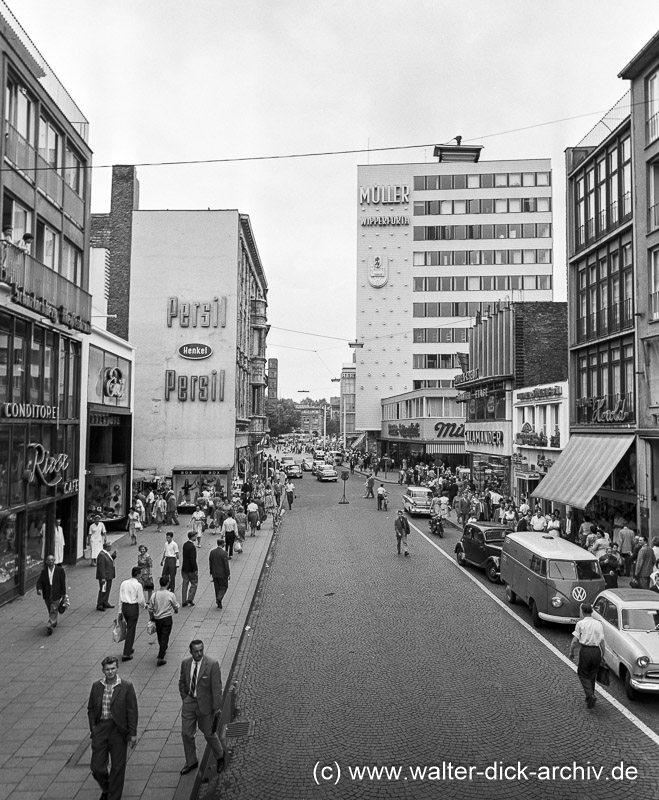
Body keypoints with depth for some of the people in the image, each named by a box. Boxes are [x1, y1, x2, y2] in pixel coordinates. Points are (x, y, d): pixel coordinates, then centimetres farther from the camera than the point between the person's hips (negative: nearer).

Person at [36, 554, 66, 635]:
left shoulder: (60, 570, -4)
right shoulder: (44, 571, 2)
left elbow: (63, 583, -2)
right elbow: (39, 582, 0)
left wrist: (63, 594, -3)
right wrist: (39, 589, -21)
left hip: (56, 594, -3)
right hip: (47, 595, 3)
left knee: (53, 611, -8)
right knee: (50, 611, 18)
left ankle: (49, 626, -7)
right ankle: (54, 622, 40)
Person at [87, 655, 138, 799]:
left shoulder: (127, 687, -9)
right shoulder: (96, 686, 1)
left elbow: (132, 712, -7)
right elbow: (91, 709, 10)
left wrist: (133, 734, -8)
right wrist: (93, 728, 1)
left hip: (118, 730, -3)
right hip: (100, 728, 3)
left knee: (118, 768, 7)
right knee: (97, 767, 8)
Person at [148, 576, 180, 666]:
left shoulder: (155, 594, -10)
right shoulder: (171, 595, -16)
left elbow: (150, 608, -1)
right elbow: (176, 606, -3)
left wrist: (151, 617, 17)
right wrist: (176, 610, 21)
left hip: (157, 618, 4)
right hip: (167, 618, -3)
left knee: (160, 637, 23)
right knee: (165, 638, 1)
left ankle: (163, 651, 45)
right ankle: (160, 658, -4)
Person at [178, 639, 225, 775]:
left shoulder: (212, 664, -20)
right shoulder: (185, 663, -5)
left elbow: (217, 687, -16)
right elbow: (182, 682, 11)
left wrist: (217, 707, -16)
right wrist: (184, 698, 5)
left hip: (205, 704, -4)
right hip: (189, 703, 4)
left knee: (209, 733, 9)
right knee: (186, 734, 10)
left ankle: (220, 756, 36)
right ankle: (191, 762, 32)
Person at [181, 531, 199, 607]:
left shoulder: (185, 545, 5)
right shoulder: (192, 547, -21)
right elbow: (193, 560, -23)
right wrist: (195, 570, -16)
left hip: (184, 568, 8)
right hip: (191, 569, -8)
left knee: (185, 584, 12)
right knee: (194, 584, 8)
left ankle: (183, 601, 16)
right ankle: (190, 599, 4)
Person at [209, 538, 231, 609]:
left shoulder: (212, 552, -1)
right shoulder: (224, 553, -18)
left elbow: (210, 563, 6)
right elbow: (226, 565, -16)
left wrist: (211, 572, 17)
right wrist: (228, 574, -8)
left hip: (215, 574, 5)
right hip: (222, 574, -5)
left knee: (217, 588, 14)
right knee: (224, 587, 10)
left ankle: (219, 604, 18)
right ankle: (218, 599, -10)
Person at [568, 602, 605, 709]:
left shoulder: (580, 623, -3)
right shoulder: (598, 624, 4)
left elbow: (575, 640, -6)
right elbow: (602, 641, 2)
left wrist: (571, 652, 5)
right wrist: (602, 655, 11)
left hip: (585, 650, -3)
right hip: (596, 651, 3)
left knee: (583, 674, 9)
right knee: (592, 675, 19)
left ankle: (590, 695, -9)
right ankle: (590, 697, 26)